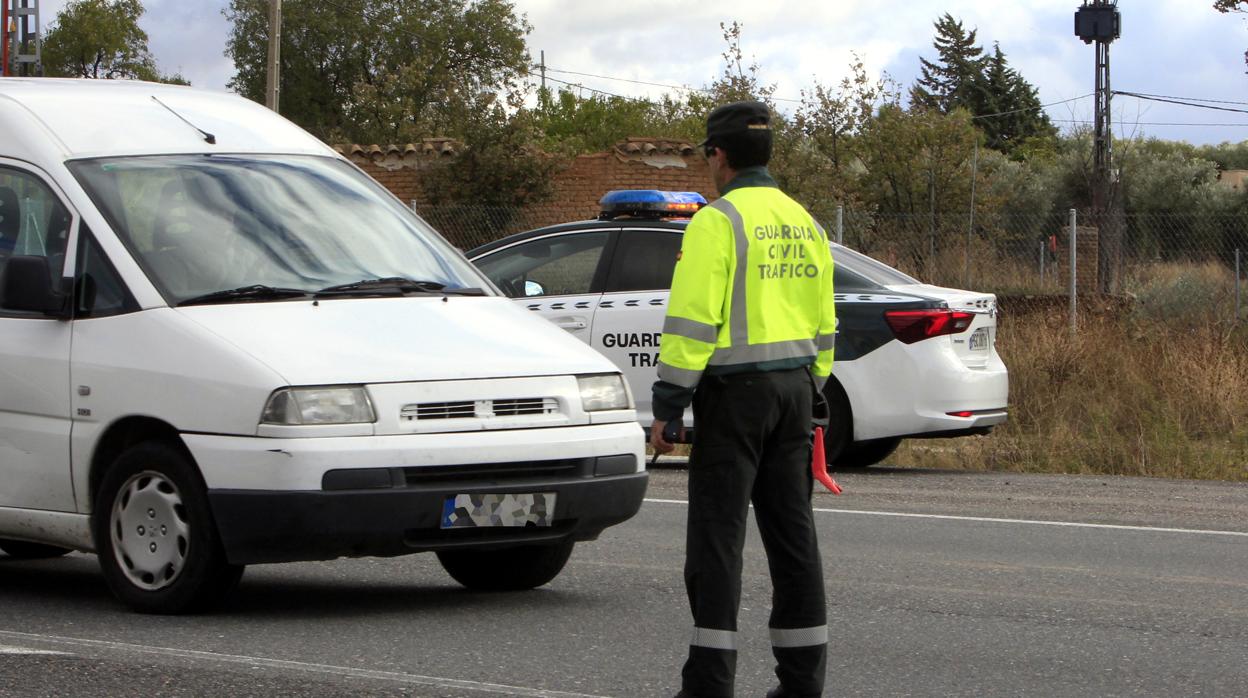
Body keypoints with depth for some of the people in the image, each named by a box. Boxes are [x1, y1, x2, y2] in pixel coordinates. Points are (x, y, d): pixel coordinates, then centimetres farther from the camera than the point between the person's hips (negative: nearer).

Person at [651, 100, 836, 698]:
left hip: (734, 390, -7)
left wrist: (667, 407, -13)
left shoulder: (718, 222, -11)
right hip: (792, 389, 7)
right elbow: (822, 324, 17)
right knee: (791, 531, 10)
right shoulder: (803, 224, 13)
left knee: (717, 534, -5)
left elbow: (691, 320, -16)